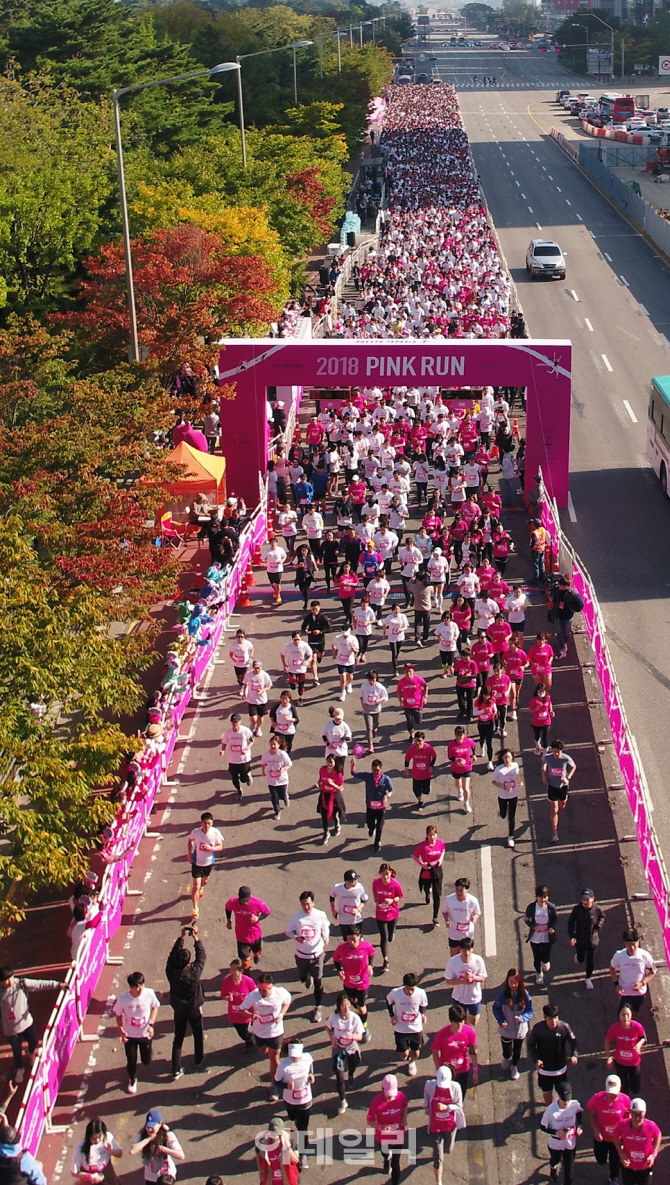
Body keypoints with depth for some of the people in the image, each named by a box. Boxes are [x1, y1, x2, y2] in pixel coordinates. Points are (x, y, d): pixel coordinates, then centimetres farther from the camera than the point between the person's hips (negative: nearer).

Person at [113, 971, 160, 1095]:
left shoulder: (149, 994, -23)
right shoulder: (123, 998, -25)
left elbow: (155, 1007, -4)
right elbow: (118, 1015, -8)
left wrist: (151, 1024, -13)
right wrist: (121, 1030, -18)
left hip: (146, 1034, 1)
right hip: (129, 1035, -1)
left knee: (147, 1061, 15)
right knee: (131, 1061, 12)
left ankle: (148, 1047, 51)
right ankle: (132, 1080, 44)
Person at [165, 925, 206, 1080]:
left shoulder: (171, 972, -25)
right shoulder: (193, 973, -32)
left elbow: (173, 954, -10)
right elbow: (201, 956, -18)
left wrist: (181, 937, -10)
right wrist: (196, 938, -13)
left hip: (179, 1010, 2)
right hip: (194, 1009, -2)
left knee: (178, 1039, 14)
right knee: (198, 1034, 24)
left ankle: (176, 1070, 17)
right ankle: (198, 1059, 45)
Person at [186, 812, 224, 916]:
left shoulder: (216, 832, -23)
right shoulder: (196, 832, -23)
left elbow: (220, 847, -11)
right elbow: (190, 841, 0)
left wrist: (211, 848, -31)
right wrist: (189, 854, -6)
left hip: (209, 862, 2)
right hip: (197, 862, -2)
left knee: (205, 880, 29)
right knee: (196, 886, -3)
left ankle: (201, 888, 65)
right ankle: (195, 908, 12)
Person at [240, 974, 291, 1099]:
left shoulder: (280, 993, -26)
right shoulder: (253, 996, -28)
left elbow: (287, 1002, -3)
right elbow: (242, 1009, -17)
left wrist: (282, 1014, -20)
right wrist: (251, 1015, -37)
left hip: (275, 1031, -2)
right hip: (259, 1031, 2)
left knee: (274, 1059, 9)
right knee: (263, 1051, 29)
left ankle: (273, 1086, 28)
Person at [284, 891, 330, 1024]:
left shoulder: (321, 915, -14)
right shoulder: (296, 917, -14)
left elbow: (326, 928, 4)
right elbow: (288, 931, -2)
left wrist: (326, 937, -15)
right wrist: (296, 938, -21)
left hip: (317, 954, -1)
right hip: (301, 954, 1)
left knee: (318, 982, 5)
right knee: (302, 978, 20)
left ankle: (317, 1008, 23)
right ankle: (308, 978, 58)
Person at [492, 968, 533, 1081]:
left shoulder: (524, 994, -19)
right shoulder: (503, 994, -20)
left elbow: (530, 1012, -12)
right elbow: (496, 1008, -8)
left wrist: (522, 1018, -32)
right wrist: (501, 1021, -23)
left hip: (520, 1029, 1)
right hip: (506, 1029, -1)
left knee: (517, 1050, 21)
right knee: (507, 1051, 13)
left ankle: (514, 1066, 51)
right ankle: (506, 1058, 51)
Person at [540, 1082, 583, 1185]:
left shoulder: (575, 1104, -25)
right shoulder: (551, 1110, -33)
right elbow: (543, 1126, -18)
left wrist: (579, 1125, -10)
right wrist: (556, 1133, -30)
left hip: (570, 1142, 0)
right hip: (555, 1143, 0)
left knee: (568, 1172, 7)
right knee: (555, 1160, 33)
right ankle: (553, 1168, 69)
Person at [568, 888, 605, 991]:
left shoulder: (597, 909, -20)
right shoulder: (577, 909, -22)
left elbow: (602, 917, 4)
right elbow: (571, 922, -9)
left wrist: (599, 926, -13)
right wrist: (572, 936, -16)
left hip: (592, 940, 0)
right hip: (580, 940, 0)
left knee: (590, 962, 12)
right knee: (580, 959, 21)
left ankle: (588, 979, 37)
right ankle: (577, 955, 58)